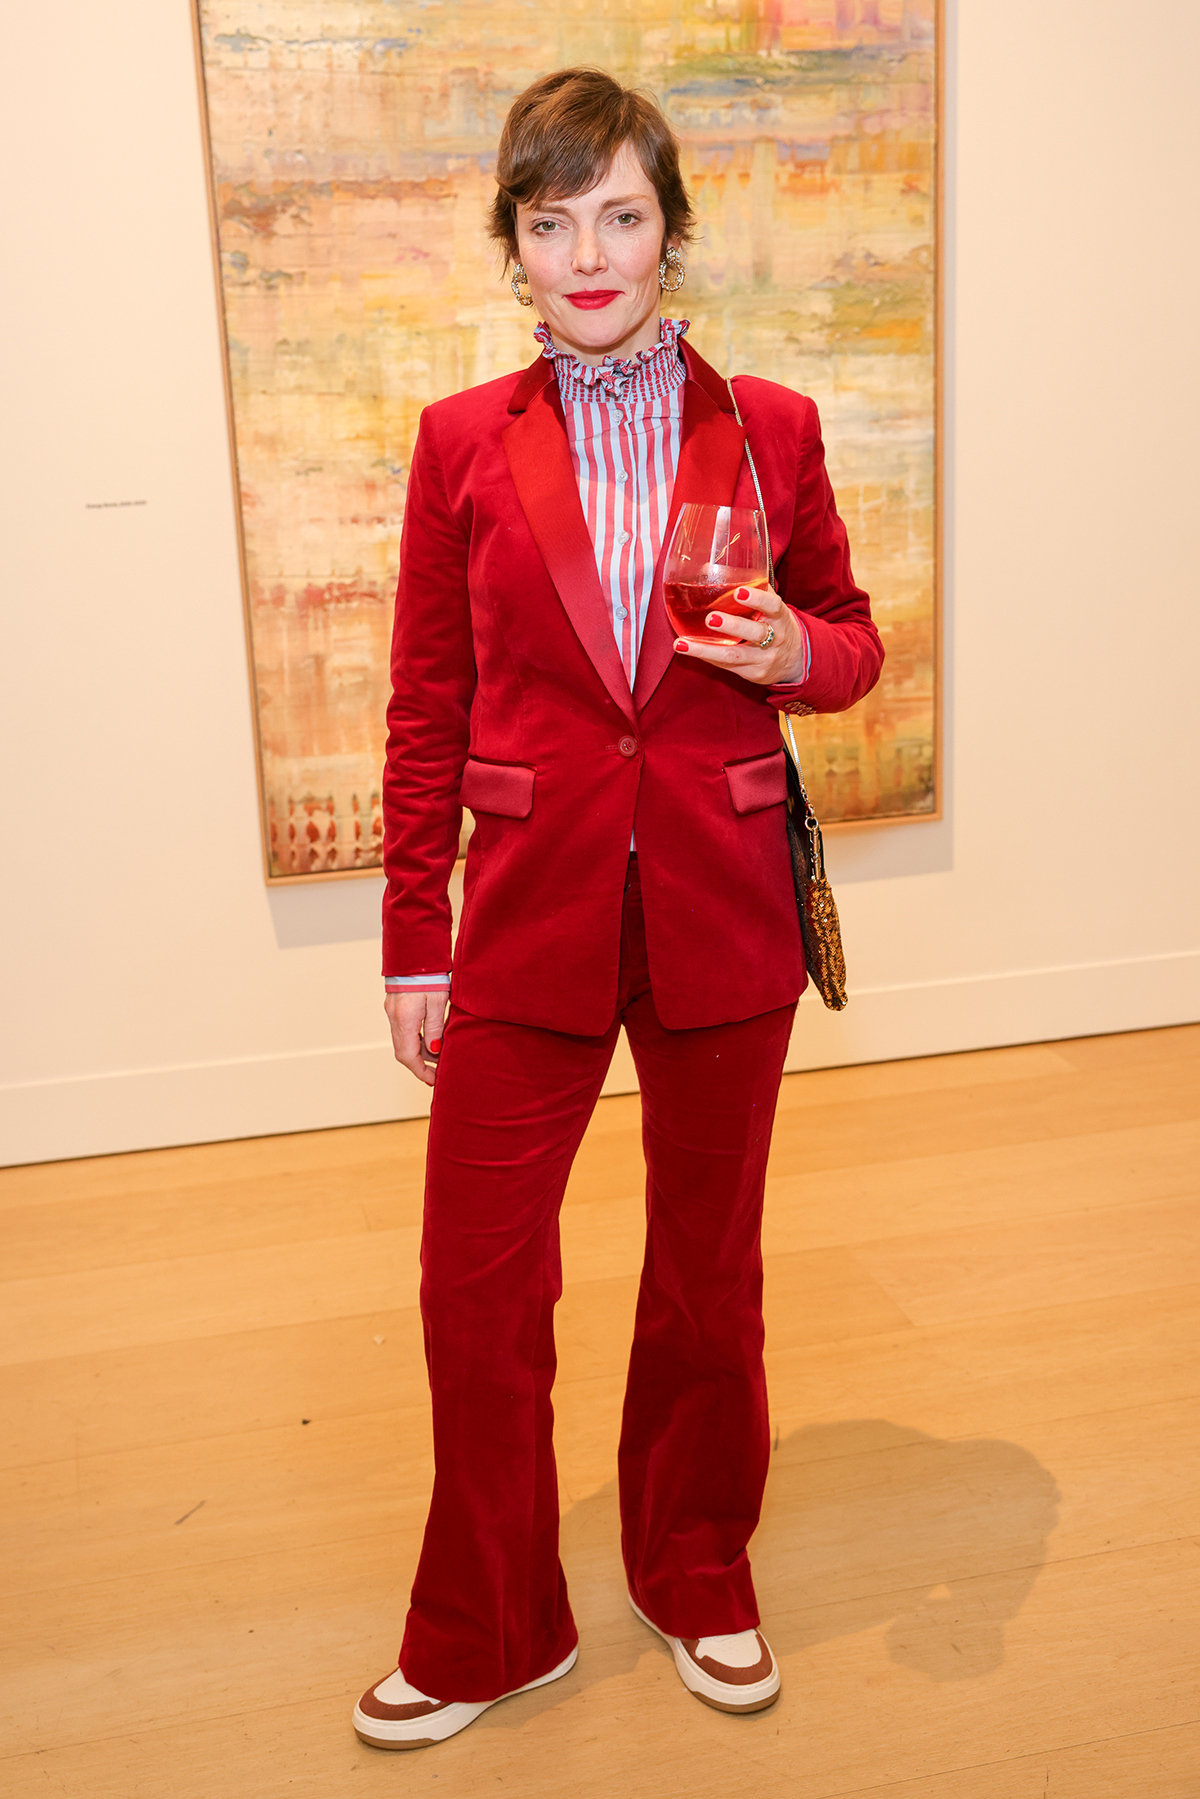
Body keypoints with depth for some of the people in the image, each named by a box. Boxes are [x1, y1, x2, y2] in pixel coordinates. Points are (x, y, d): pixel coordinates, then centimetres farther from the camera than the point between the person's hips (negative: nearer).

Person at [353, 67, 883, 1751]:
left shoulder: (770, 429, 1)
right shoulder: (464, 441, 1)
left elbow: (850, 640, 11)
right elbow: (427, 711, 3)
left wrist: (797, 652, -14)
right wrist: (415, 940, 2)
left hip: (722, 914, 1)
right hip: (531, 913, 0)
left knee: (709, 1268, 14)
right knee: (477, 1288, 5)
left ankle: (699, 1576, 39)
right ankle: (485, 1633, 28)